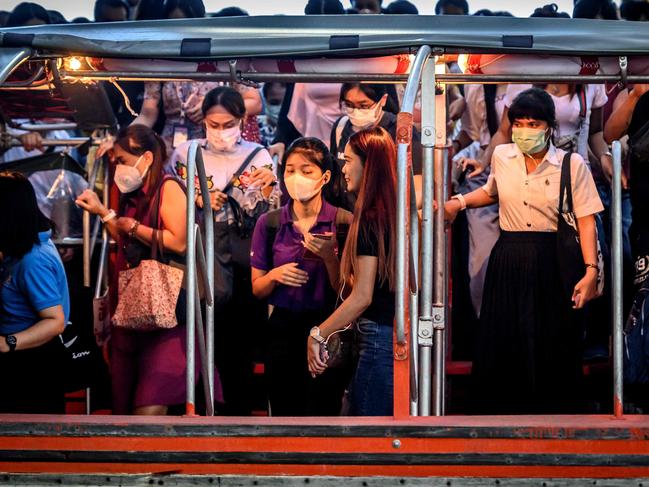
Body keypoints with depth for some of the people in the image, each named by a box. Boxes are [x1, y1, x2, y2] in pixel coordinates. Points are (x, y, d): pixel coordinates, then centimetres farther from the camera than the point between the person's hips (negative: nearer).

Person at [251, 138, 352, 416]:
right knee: (284, 412, 10)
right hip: (283, 329, 2)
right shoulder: (269, 223, 2)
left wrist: (329, 257, -19)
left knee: (322, 411, 0)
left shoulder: (343, 223, -5)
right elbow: (257, 289, 8)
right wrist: (275, 275, -13)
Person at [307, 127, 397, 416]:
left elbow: (362, 297, -16)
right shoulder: (397, 216, 11)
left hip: (378, 336, -9)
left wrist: (317, 335, -10)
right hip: (400, 335, 9)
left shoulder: (369, 220, -13)